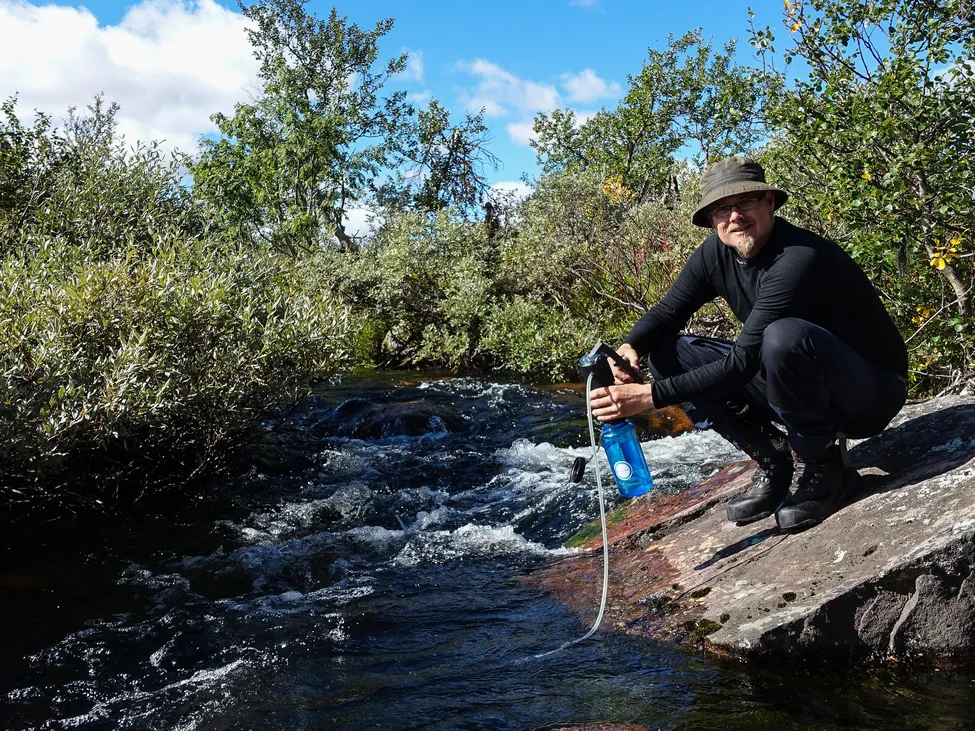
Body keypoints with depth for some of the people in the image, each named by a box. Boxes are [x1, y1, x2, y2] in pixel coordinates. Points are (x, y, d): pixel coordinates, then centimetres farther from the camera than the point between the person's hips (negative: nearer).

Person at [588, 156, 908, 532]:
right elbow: (666, 312, 1)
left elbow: (743, 362, -33)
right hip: (804, 391, 7)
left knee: (784, 336, -40)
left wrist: (651, 395, -36)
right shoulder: (715, 253, -5)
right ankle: (776, 464, 0)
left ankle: (820, 466, -14)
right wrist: (629, 349, -23)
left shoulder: (799, 259, -29)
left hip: (873, 392, -7)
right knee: (667, 354, -4)